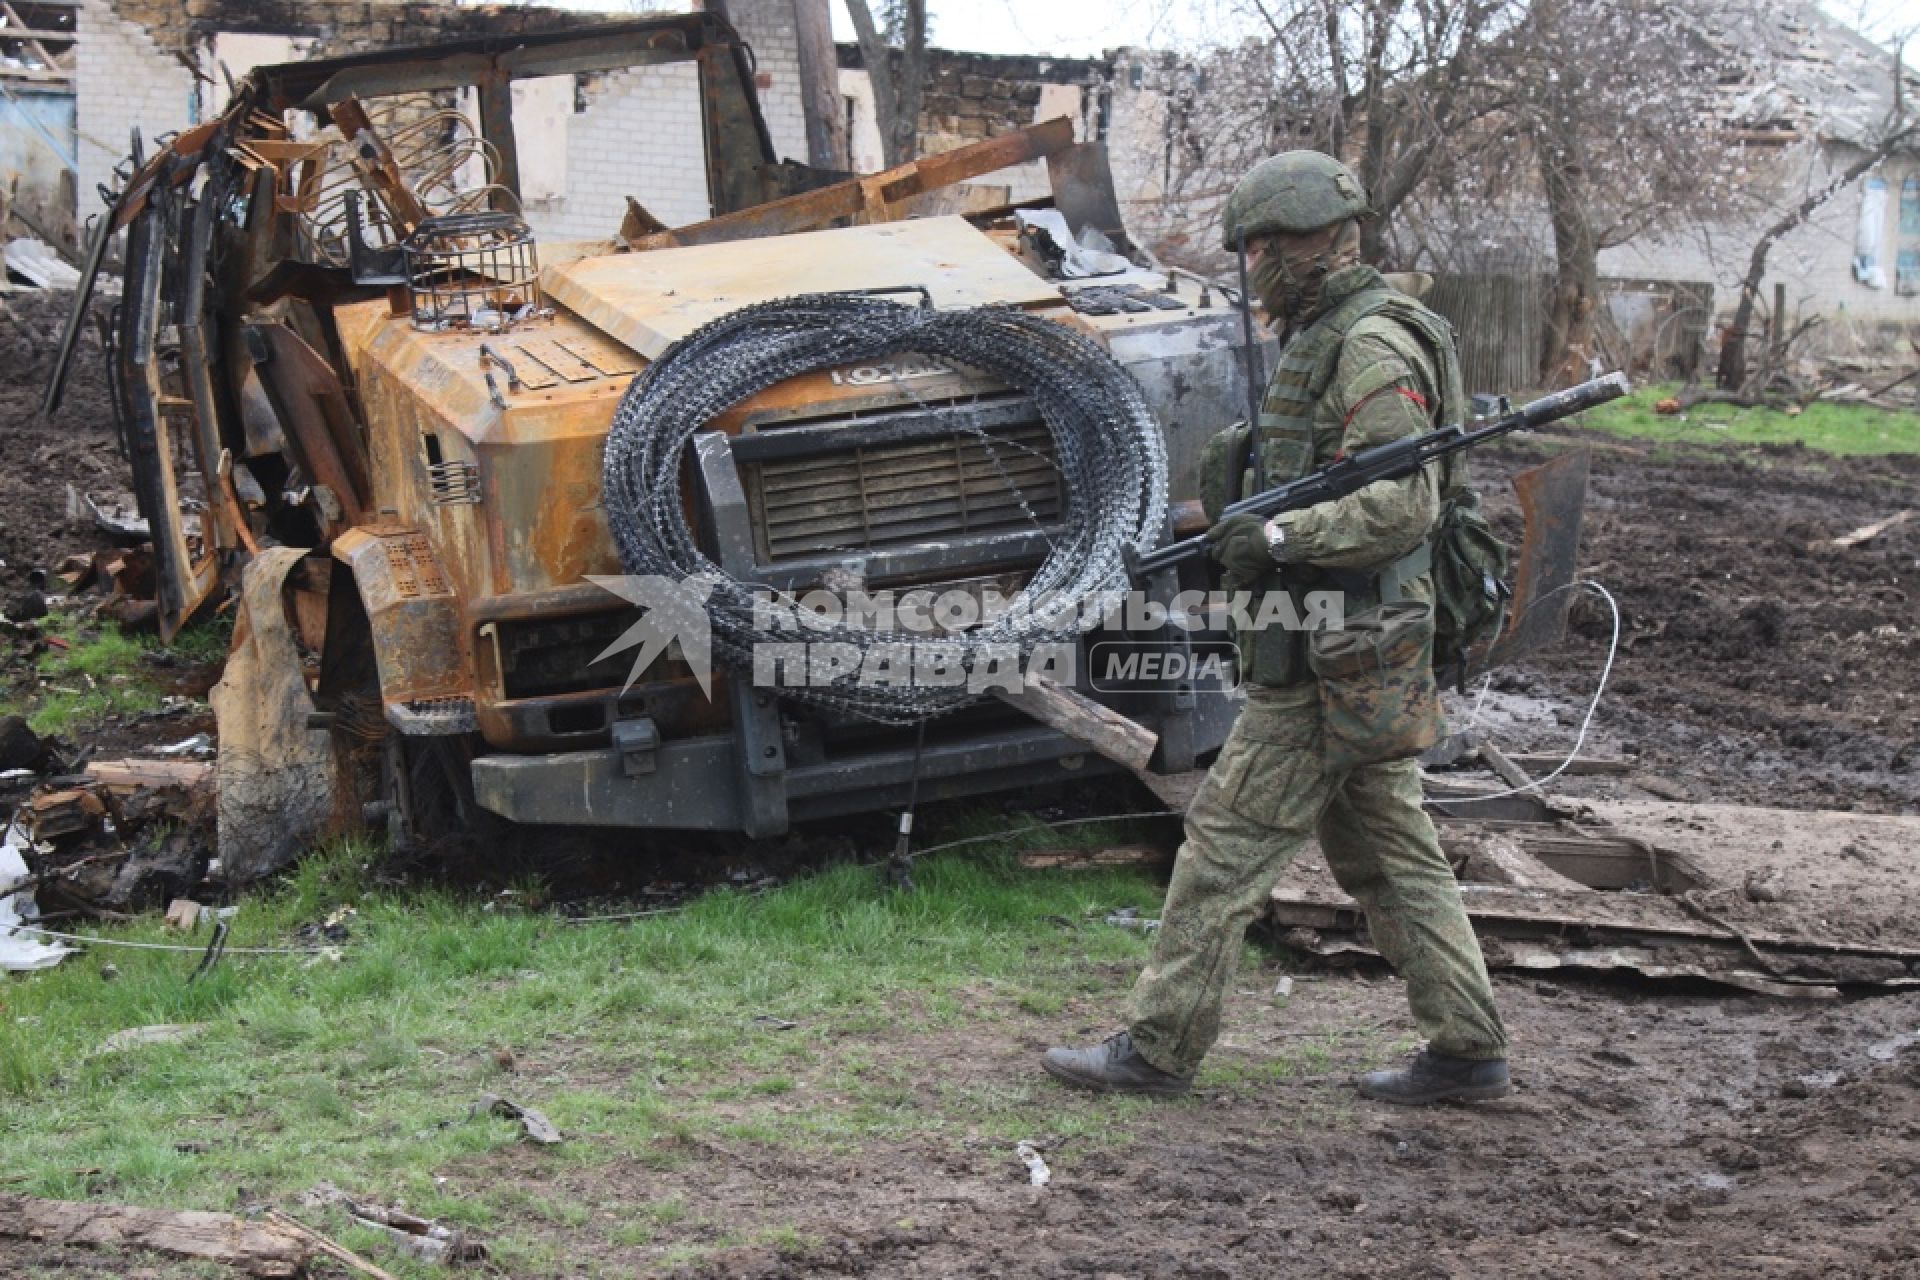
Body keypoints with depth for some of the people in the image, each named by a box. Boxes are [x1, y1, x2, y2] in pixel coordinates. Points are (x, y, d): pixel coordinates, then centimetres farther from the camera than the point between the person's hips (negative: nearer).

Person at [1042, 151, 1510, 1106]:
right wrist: (1242, 475, 10)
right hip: (1360, 647, 11)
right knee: (1385, 848, 13)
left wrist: (1281, 535, -23)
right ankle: (1468, 1050, 17)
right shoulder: (1323, 337, 17)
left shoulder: (1371, 347, -16)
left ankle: (1158, 1048, 3)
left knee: (1231, 838, -4)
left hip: (1329, 658, -11)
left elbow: (1403, 503, -23)